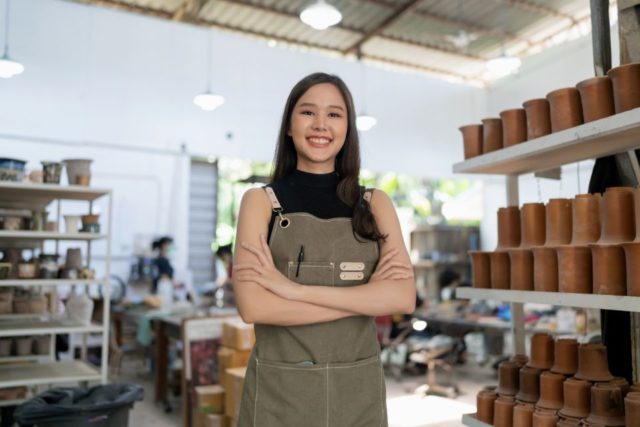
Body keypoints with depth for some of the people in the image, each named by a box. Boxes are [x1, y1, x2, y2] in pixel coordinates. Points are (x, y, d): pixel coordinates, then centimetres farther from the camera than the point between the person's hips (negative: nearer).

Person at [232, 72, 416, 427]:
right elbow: (252, 306, -16)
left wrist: (296, 290, -17)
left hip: (360, 390, 2)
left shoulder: (375, 203, 3)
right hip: (280, 392, -2)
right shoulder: (260, 201, -3)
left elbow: (403, 297, -11)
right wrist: (366, 297, -14)